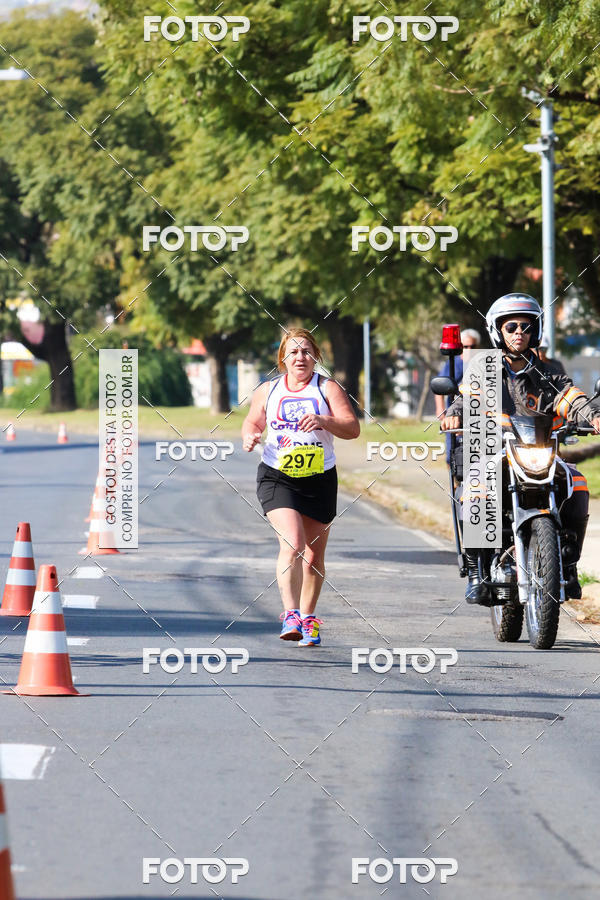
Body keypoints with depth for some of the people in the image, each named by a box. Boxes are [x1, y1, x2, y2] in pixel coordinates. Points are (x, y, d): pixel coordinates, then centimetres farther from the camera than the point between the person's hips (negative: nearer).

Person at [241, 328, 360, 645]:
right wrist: (249, 435, -2)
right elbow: (252, 421, 22)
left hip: (320, 480, 1)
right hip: (276, 478, -1)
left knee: (314, 553, 10)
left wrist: (324, 421, -27)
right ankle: (290, 615, -27)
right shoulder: (267, 391, 7)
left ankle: (308, 618, 28)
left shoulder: (328, 389, 0)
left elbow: (353, 428, -8)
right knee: (292, 544, -21)